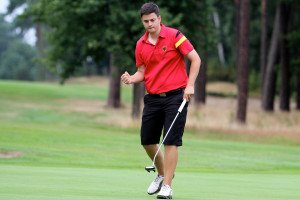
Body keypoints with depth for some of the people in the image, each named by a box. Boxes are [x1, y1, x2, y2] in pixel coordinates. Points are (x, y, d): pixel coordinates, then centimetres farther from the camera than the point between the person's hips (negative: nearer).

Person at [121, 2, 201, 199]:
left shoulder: (174, 36, -8)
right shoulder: (141, 45, 7)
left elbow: (195, 59, -8)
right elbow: (142, 72, 12)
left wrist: (190, 85, -15)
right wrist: (131, 79, -10)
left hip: (176, 95, -6)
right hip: (153, 98, 6)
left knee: (171, 142, -9)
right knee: (147, 140, 7)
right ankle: (162, 174, 31)